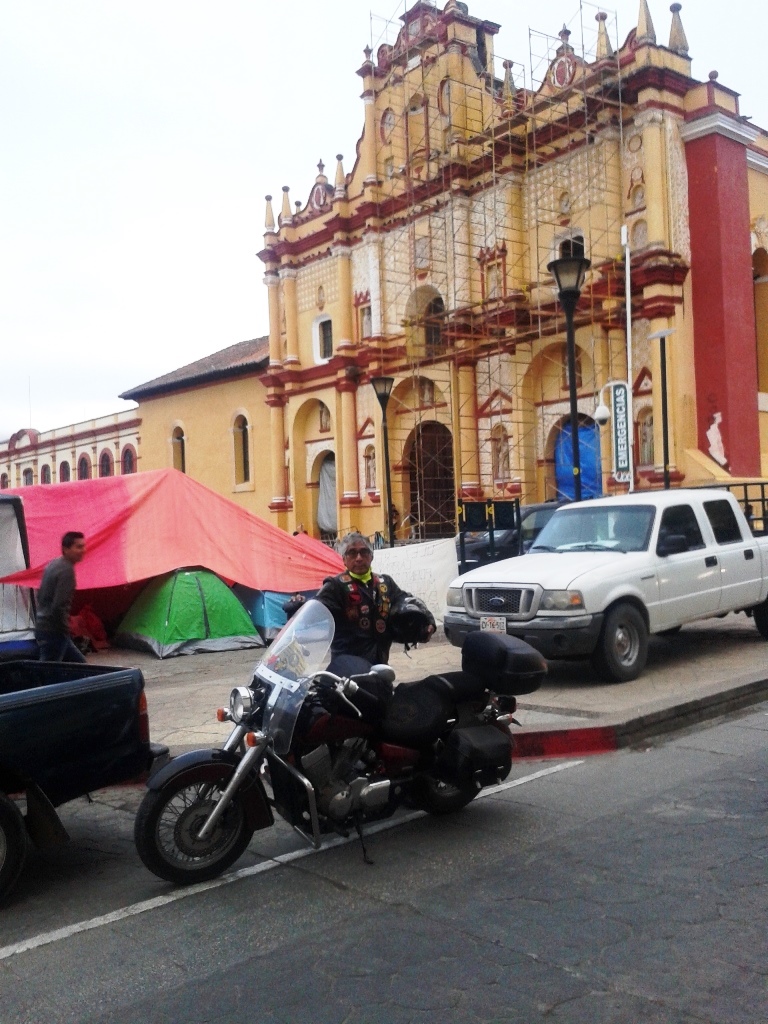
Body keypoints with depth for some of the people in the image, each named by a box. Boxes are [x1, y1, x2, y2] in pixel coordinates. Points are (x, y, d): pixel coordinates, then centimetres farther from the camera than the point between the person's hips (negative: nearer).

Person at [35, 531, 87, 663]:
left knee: (79, 664, 18)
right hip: (53, 631, -10)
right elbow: (59, 605, -25)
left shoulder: (53, 564, 12)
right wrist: (64, 630, -13)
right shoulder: (67, 570, -18)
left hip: (43, 626, 10)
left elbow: (40, 595, 19)